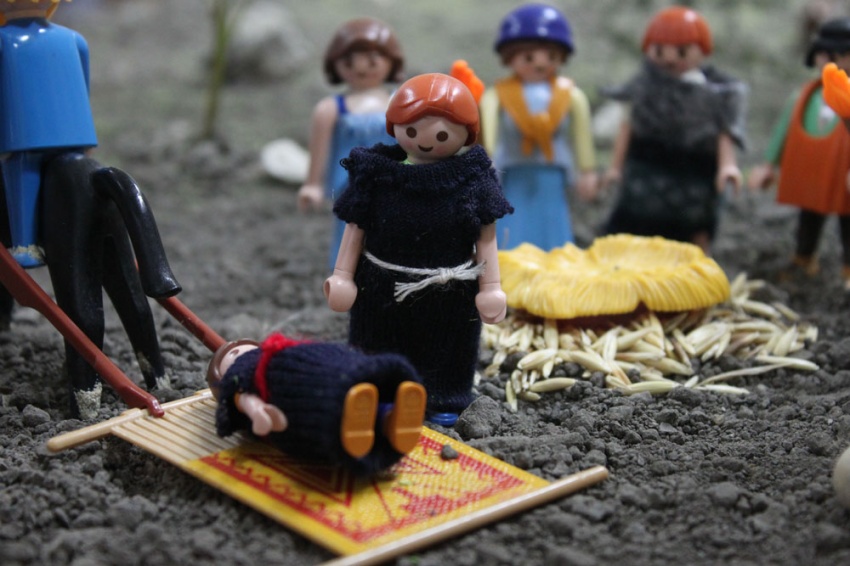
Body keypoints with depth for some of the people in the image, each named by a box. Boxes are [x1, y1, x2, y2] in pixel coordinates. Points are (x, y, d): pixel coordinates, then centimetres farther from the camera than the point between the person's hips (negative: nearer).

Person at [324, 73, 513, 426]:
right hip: (384, 288, 1)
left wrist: (491, 285, -5)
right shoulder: (378, 173, -8)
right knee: (385, 350, 15)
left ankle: (444, 401, 33)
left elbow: (486, 235, -5)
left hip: (448, 291, 0)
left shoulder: (470, 177, -9)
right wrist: (342, 275, 0)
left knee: (444, 349, 15)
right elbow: (356, 226, 0)